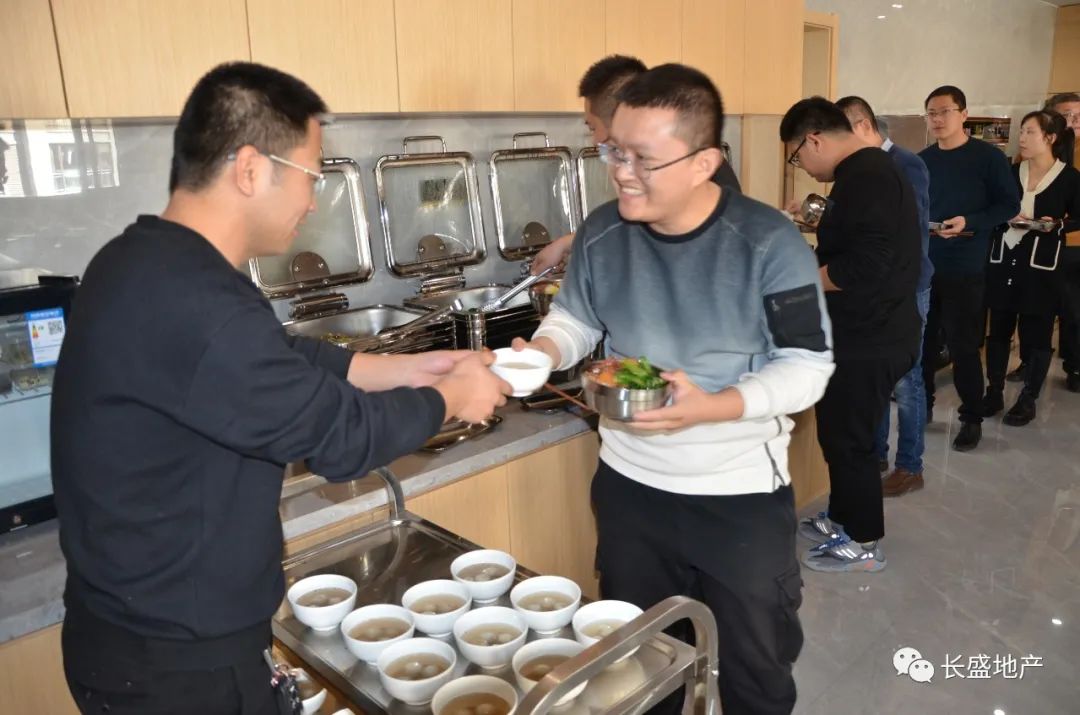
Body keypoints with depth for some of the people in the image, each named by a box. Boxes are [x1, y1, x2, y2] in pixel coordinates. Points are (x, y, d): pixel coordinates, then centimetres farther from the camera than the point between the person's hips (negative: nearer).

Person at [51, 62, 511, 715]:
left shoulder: (149, 263, 1)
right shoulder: (191, 304, -32)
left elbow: (287, 364, 10)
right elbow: (341, 433, -23)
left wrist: (407, 369, 7)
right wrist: (451, 398, -7)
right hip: (176, 660, -9)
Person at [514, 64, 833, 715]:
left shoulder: (768, 242, -19)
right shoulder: (602, 233, -6)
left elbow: (808, 366, -15)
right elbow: (575, 317, 9)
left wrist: (711, 408, -30)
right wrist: (541, 352, -13)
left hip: (743, 495, -3)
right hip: (629, 486, 4)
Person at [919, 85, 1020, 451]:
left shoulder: (989, 157, -5)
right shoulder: (922, 160, 8)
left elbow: (1010, 205, -7)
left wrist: (969, 222, -21)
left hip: (964, 269, -4)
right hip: (923, 266, 4)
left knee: (963, 345, 0)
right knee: (922, 340, 10)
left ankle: (972, 418, 14)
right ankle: (922, 404, 26)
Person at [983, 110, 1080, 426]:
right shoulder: (1010, 172, 6)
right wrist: (1007, 218, -10)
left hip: (1041, 266, -3)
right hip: (1003, 261, 3)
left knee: (1035, 335, 3)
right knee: (998, 330, 7)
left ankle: (1028, 399, 15)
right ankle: (994, 393, 19)